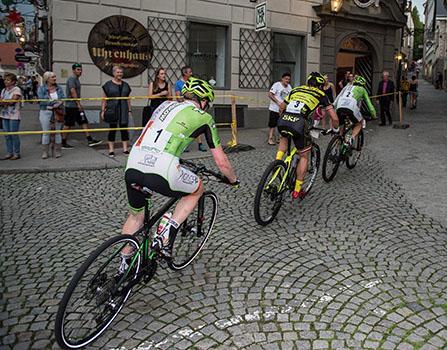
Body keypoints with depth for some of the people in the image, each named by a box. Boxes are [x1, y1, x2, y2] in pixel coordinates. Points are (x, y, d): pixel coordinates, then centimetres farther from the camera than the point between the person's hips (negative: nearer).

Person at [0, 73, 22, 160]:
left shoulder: (16, 90, -6)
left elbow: (12, 101, -15)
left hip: (14, 116, -7)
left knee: (14, 135, -3)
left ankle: (16, 154, 6)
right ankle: (9, 153, 17)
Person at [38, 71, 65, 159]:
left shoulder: (59, 88, 8)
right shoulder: (41, 88, 0)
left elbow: (63, 99, 2)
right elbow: (41, 100, -11)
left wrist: (59, 104, -18)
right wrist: (53, 102, -18)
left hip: (57, 112, 2)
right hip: (46, 112, -2)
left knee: (58, 131, 5)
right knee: (46, 132, 1)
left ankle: (57, 151, 14)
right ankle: (45, 152, 9)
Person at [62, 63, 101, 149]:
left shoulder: (76, 79, 18)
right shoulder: (71, 79, -12)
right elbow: (73, 92, -20)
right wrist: (78, 104, -19)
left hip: (76, 106, 10)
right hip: (71, 106, -10)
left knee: (84, 122, 5)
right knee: (67, 125, -2)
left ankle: (90, 140, 5)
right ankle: (64, 143, 6)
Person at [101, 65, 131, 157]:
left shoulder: (125, 85, 13)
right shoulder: (108, 85, 1)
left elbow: (128, 99, 15)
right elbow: (104, 99, 0)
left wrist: (129, 110, 10)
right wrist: (103, 110, -5)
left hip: (123, 110, 3)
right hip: (112, 110, -3)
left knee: (124, 128, 2)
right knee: (112, 129, 2)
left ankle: (125, 149, 9)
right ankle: (111, 150, 8)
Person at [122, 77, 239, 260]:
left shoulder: (166, 104, 28)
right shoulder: (203, 117, 13)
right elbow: (221, 161, 16)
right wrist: (233, 181, 35)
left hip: (132, 167, 6)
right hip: (161, 172, -6)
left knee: (136, 215, 30)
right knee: (197, 189, 24)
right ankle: (166, 236, 12)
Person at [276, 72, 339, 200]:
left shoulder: (296, 89, 28)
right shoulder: (320, 95, 18)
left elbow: (281, 108, 34)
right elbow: (335, 118, 16)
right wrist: (335, 130, 35)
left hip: (283, 121, 4)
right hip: (299, 123, -4)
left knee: (284, 138, 40)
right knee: (304, 156, 17)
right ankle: (297, 190, 18)